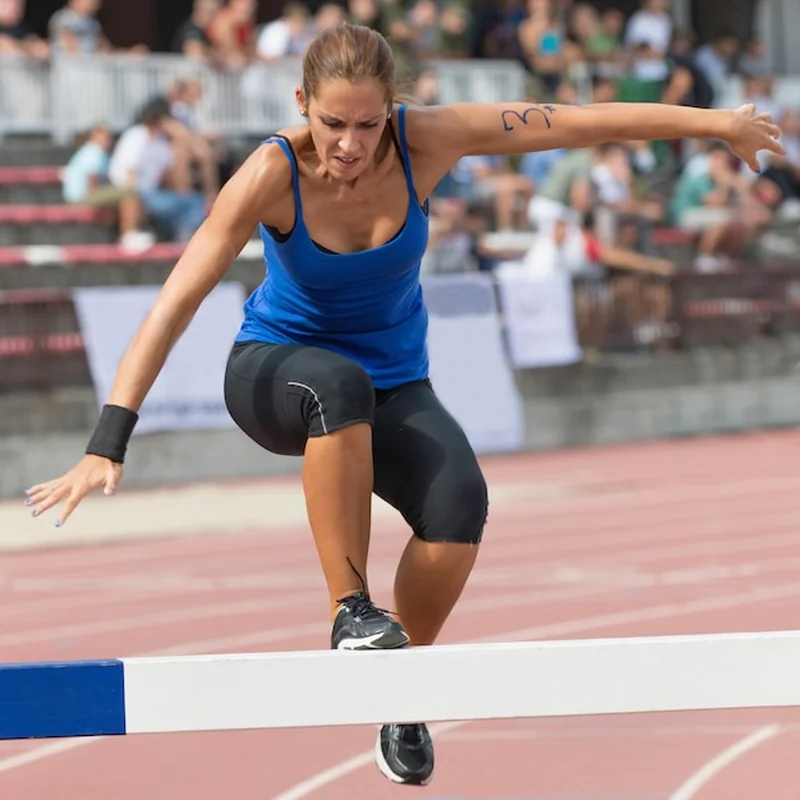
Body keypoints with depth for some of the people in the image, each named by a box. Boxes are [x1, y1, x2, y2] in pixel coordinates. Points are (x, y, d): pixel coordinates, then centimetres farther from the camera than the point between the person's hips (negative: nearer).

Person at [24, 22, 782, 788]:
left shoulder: (426, 140, -19)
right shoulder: (274, 174, -26)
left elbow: (582, 122, -13)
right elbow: (175, 303, -30)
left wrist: (716, 122, -10)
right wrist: (107, 444, -38)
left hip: (393, 386, 3)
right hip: (275, 371, -3)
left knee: (459, 504, -28)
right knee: (340, 382, -40)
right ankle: (349, 610, -28)